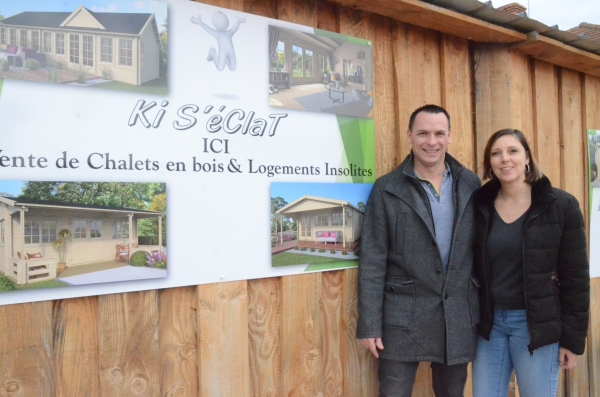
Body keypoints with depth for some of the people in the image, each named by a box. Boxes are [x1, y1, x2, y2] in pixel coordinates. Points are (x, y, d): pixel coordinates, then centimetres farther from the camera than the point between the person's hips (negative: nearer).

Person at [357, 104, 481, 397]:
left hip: (460, 316, 3)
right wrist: (369, 324, -10)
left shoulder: (470, 184, 4)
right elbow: (372, 261, -8)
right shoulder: (387, 189, -6)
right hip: (403, 317, -3)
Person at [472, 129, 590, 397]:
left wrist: (573, 338, -5)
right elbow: (472, 269, 6)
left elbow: (575, 277, -5)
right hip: (490, 324, 3)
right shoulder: (480, 206, 2)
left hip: (537, 325, -3)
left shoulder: (560, 205, -7)